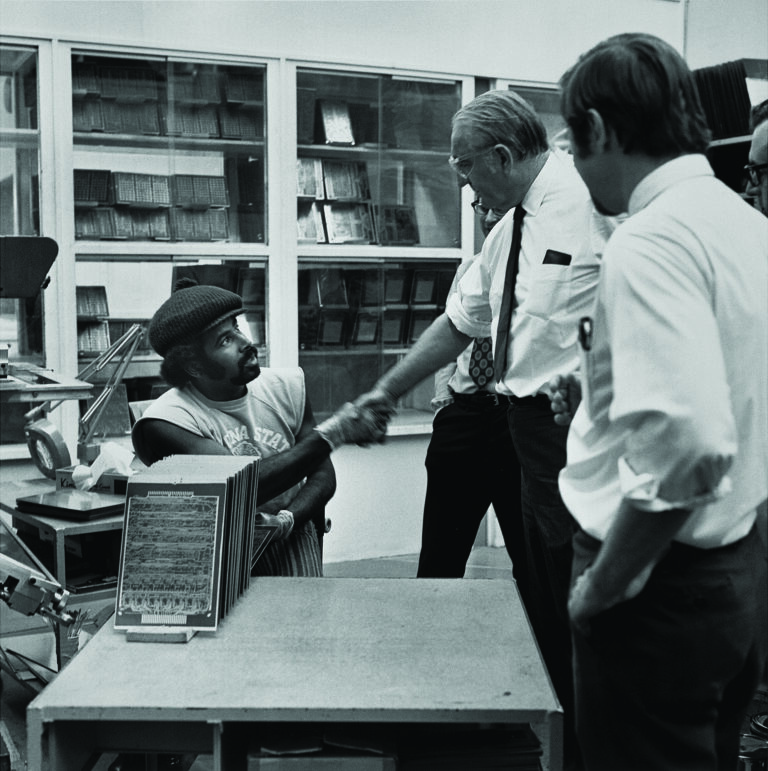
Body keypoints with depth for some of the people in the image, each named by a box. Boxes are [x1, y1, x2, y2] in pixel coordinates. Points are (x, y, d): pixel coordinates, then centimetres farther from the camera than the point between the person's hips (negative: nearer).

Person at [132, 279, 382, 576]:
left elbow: (323, 474, 4)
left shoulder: (286, 387, 2)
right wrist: (327, 436, -22)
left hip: (288, 539, 3)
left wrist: (287, 519, -18)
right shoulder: (164, 423, -15)